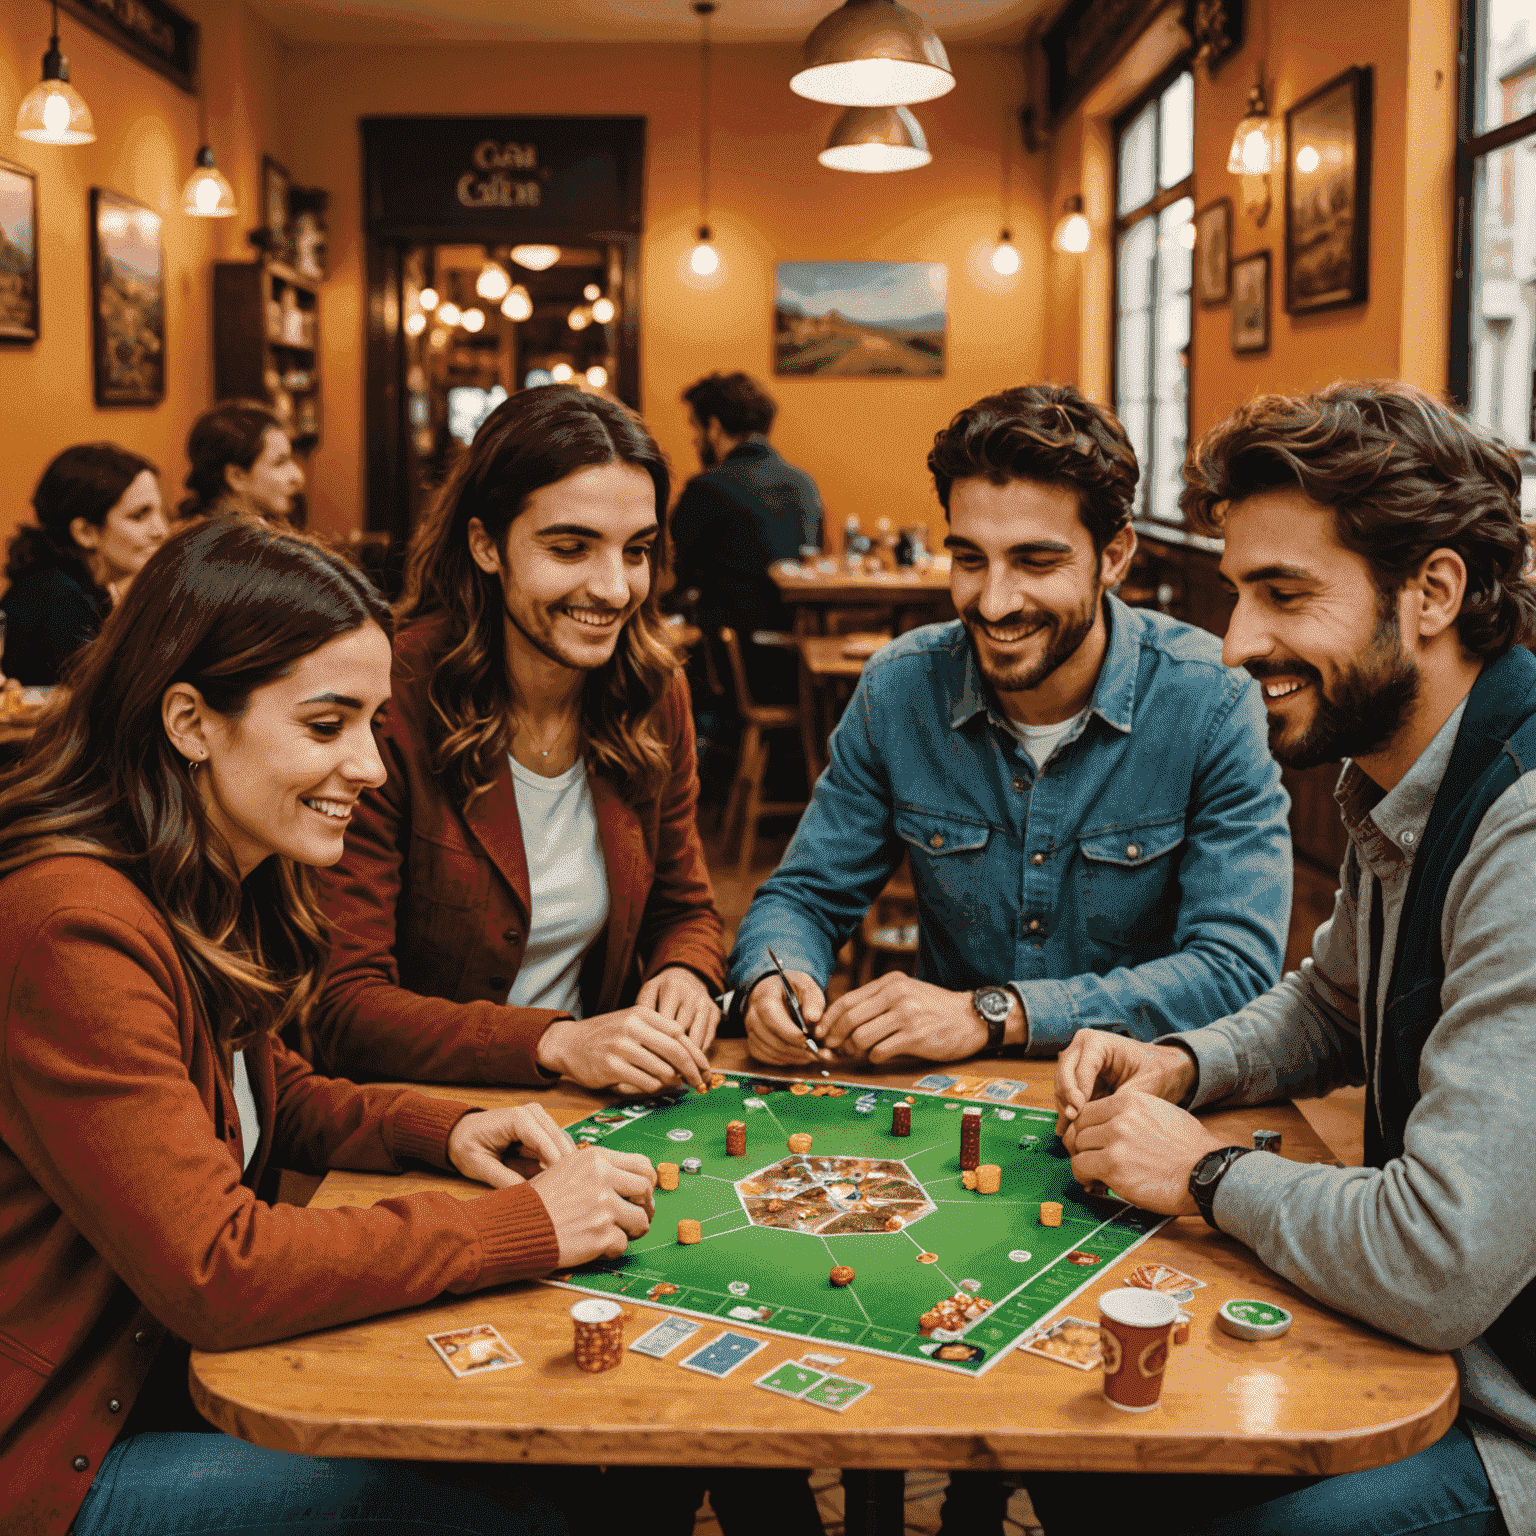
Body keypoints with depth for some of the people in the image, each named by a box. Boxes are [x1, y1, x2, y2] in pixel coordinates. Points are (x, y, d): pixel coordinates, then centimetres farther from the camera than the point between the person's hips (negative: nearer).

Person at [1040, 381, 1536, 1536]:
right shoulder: (1397, 792, 3)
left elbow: (1439, 1268, -36)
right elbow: (1330, 1006, 22)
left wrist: (1207, 1174, -17)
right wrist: (1181, 1067, 1)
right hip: (1430, 1347, 9)